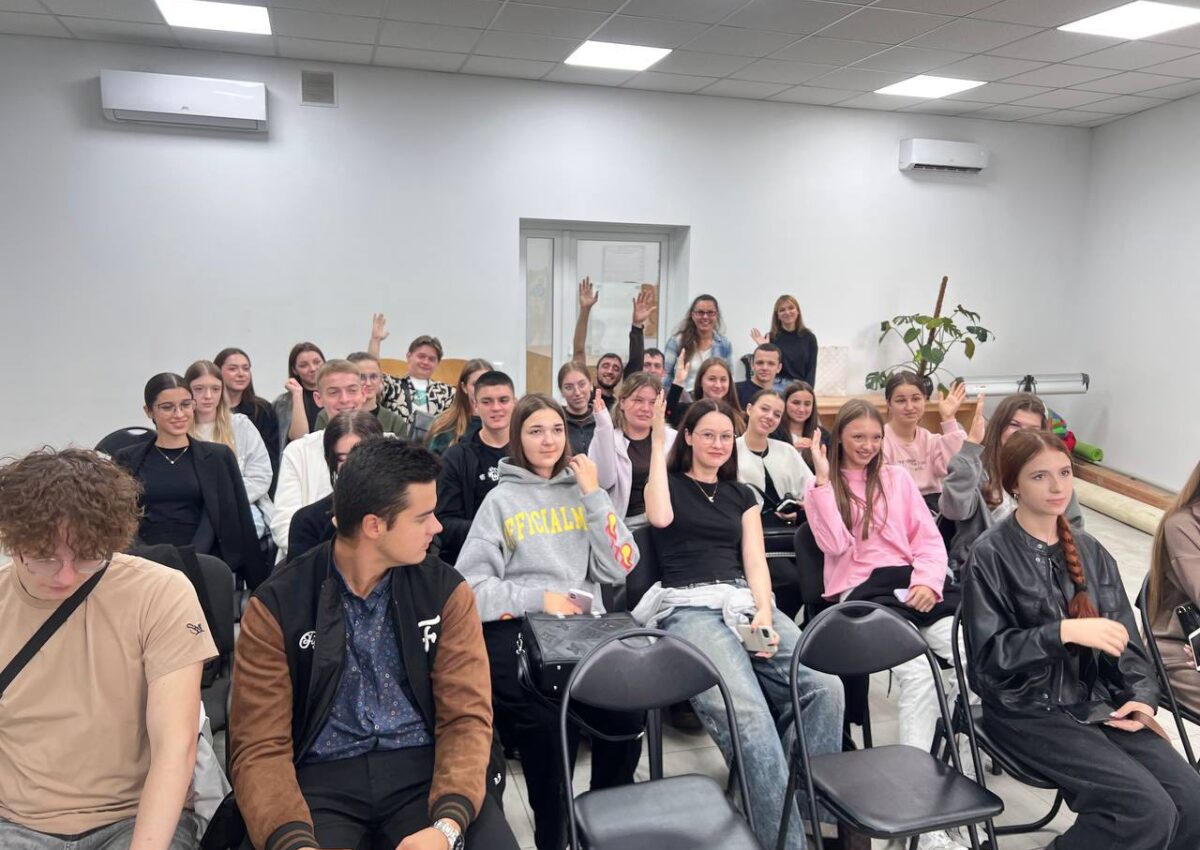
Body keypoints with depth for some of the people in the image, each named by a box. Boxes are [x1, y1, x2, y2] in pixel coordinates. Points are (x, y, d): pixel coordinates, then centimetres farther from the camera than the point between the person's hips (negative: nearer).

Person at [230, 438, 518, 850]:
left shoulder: (446, 591, 0)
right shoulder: (276, 607, -4)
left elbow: (466, 716, -4)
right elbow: (261, 746, -6)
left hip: (421, 768, 1)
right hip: (321, 778, 0)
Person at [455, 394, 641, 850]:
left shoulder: (581, 490, 17)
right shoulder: (501, 499, 9)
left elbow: (619, 568, 6)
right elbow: (470, 585, 1)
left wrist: (594, 494, 1)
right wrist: (539, 598, -9)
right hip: (518, 630, -2)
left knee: (624, 712, -27)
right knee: (546, 724, -31)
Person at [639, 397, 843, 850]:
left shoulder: (741, 495, 23)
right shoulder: (669, 482, 12)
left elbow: (755, 560, 12)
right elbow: (660, 518, -12)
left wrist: (764, 612, -8)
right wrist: (658, 442, -6)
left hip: (745, 602, 5)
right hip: (689, 607, -4)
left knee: (825, 687, -23)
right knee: (748, 718, -30)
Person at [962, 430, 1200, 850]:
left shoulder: (1089, 550, 8)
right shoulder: (990, 555, -10)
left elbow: (1124, 635, 9)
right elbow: (988, 654, -14)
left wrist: (1143, 696, -7)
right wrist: (1064, 631, -24)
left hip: (1098, 702, 6)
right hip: (1027, 710, -6)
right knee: (1149, 811, -19)